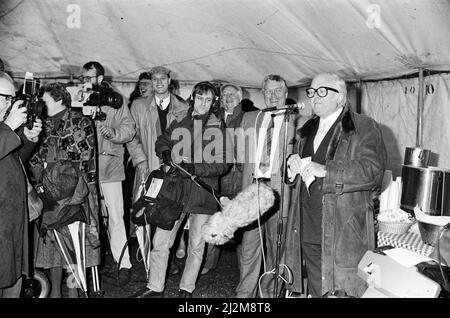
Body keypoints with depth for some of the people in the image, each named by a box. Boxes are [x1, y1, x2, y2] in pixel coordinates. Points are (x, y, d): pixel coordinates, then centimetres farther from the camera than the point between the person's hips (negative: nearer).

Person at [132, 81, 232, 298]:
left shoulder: (218, 128, 0)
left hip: (202, 193, -2)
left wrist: (195, 168, -17)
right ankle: (155, 286, 20)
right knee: (160, 241, 3)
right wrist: (165, 152, -2)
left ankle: (186, 289, 26)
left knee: (196, 245, 8)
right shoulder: (179, 122, 9)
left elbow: (224, 163, -6)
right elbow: (162, 141, 21)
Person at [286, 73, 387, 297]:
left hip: (344, 233, -6)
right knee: (315, 289, 17)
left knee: (346, 289, 2)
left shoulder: (364, 128, -5)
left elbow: (373, 171, -18)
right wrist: (294, 162, 3)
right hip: (309, 231, 7)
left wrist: (325, 170, -21)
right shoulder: (308, 129, 17)